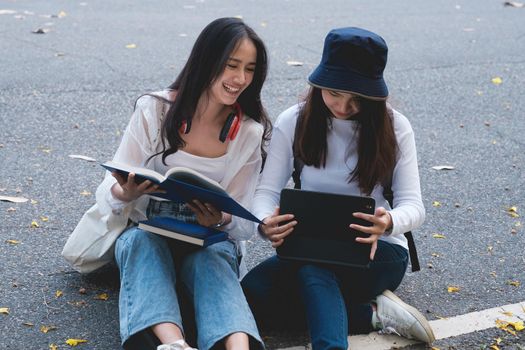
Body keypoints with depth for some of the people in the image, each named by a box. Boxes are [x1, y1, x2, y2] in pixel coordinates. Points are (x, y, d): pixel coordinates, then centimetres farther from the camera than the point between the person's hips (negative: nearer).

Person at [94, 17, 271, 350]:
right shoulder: (154, 110, -6)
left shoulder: (250, 133, -2)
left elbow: (244, 223, -1)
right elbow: (109, 195, -5)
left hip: (211, 241, 0)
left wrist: (222, 219, -26)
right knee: (143, 241, -35)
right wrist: (126, 194, -31)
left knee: (212, 260, -34)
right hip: (146, 235, 0)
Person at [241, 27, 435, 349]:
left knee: (311, 270, -35)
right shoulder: (294, 123, -4)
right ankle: (373, 313, -21)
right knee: (251, 292, -26)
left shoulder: (394, 127, -8)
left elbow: (413, 206, -11)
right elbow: (267, 192, -5)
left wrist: (389, 223, -37)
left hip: (376, 251, -3)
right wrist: (266, 223, -31)